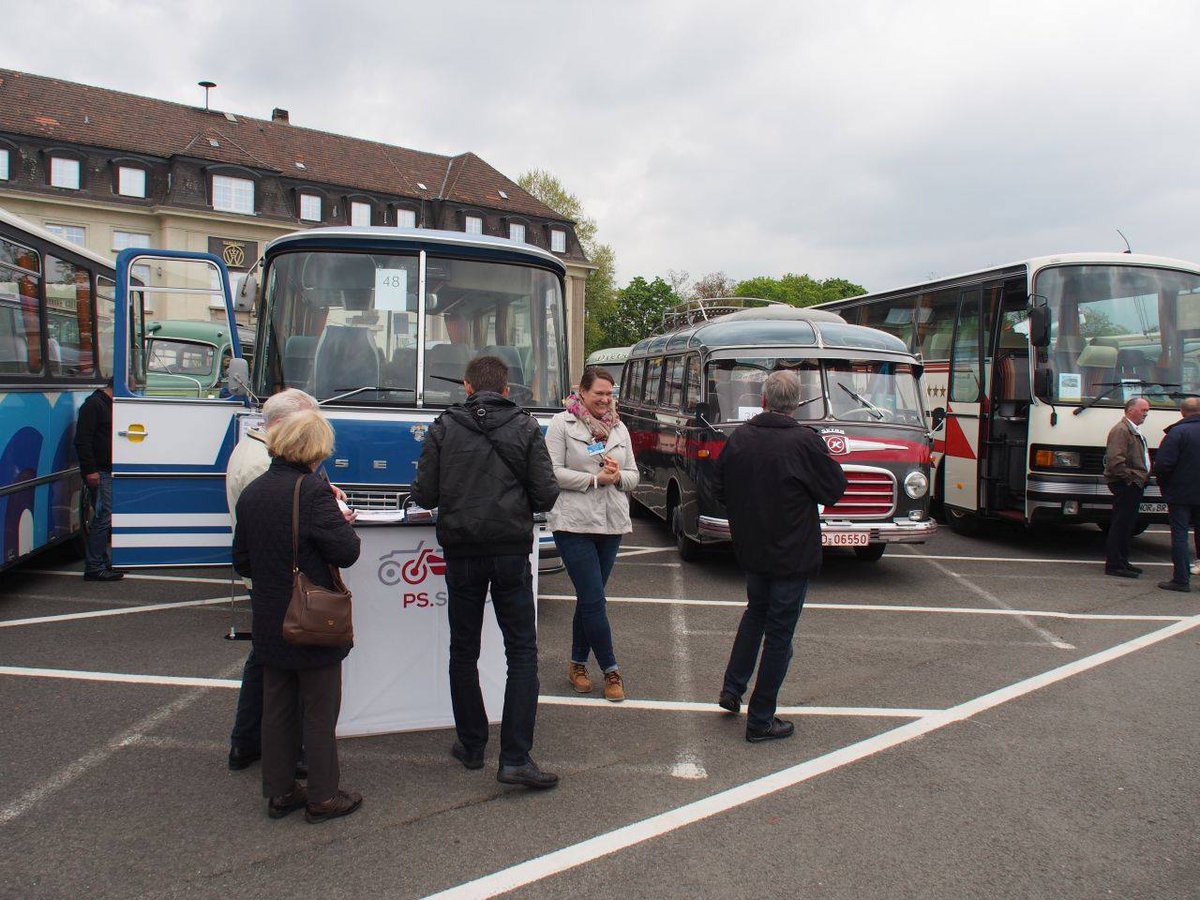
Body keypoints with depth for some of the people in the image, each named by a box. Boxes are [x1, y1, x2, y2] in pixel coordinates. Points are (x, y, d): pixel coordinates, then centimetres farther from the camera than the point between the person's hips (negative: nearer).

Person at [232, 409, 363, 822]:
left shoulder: (251, 493, 3)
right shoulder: (313, 490, -20)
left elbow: (241, 562, 10)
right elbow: (346, 551, -20)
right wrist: (342, 521, -2)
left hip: (269, 622, 6)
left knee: (277, 709, 17)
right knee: (319, 711, 7)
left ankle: (279, 792, 28)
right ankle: (323, 796, 17)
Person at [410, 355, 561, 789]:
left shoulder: (443, 428, 0)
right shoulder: (525, 428, -1)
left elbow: (424, 495, -2)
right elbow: (546, 495, -5)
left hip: (460, 552, 1)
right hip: (511, 550, -1)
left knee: (463, 651, 14)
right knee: (522, 653, 4)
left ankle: (471, 745, 23)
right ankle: (516, 757, -1)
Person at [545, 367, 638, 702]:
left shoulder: (619, 429, 14)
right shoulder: (562, 424, -3)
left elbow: (633, 475, 15)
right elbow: (553, 472, -10)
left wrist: (617, 476, -7)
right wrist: (595, 479, -14)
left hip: (612, 524, 6)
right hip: (574, 524, -5)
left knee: (589, 599, 13)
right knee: (594, 600, -6)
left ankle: (578, 664, 26)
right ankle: (611, 671, 5)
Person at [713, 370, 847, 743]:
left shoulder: (739, 438, -5)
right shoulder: (805, 442, -20)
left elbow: (719, 489, 5)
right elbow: (835, 490, -8)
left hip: (750, 549, 5)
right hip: (792, 554, -5)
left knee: (756, 611, 28)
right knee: (779, 634, 6)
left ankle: (732, 690, 29)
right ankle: (760, 721, 15)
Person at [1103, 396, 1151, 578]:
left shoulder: (1135, 431, 19)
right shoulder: (1121, 430, -14)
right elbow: (1115, 460, -24)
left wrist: (1143, 478, 17)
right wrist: (1129, 478, -19)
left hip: (1135, 485, 10)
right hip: (1125, 486, -10)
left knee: (1126, 525, 15)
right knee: (1120, 525, -7)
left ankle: (1122, 563, 23)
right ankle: (1114, 565, -3)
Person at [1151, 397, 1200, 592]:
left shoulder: (1178, 432, -12)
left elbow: (1162, 464, -18)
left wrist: (1163, 482, 0)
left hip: (1180, 492, -5)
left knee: (1179, 534, 0)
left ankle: (1181, 579, -1)